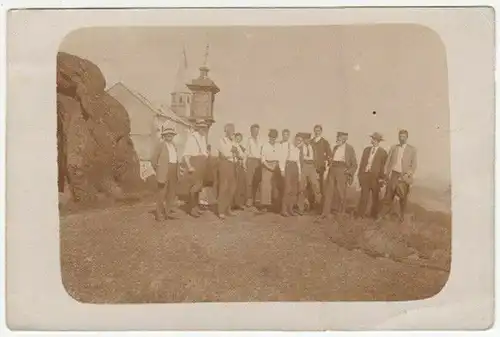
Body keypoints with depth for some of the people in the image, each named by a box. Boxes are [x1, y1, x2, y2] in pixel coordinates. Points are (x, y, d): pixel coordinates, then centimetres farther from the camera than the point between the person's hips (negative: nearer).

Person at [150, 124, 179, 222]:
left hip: (174, 172, 7)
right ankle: (159, 215, 5)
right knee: (161, 194, -2)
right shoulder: (160, 144, -4)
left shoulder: (173, 145, 15)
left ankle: (167, 213, 23)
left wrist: (177, 170, 12)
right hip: (164, 172, -6)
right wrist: (158, 170, 0)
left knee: (171, 194, 11)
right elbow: (153, 159, -4)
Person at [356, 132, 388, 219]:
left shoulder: (383, 152, 0)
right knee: (363, 196, 0)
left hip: (375, 177, -2)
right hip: (365, 175, 3)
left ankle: (374, 215, 19)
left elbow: (383, 166, -3)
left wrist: (381, 178, -7)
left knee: (375, 197, 8)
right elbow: (362, 162, 12)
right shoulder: (366, 149, 13)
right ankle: (360, 215, 3)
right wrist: (359, 174, 7)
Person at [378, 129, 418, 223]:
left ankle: (401, 218, 18)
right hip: (393, 175, 2)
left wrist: (407, 175, -12)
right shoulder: (393, 148, 10)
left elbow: (414, 165, 0)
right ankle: (381, 216, 5)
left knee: (403, 199, 5)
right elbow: (388, 162, 10)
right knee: (388, 197, 1)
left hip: (404, 177, -1)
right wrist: (386, 174, 1)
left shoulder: (412, 149, 3)